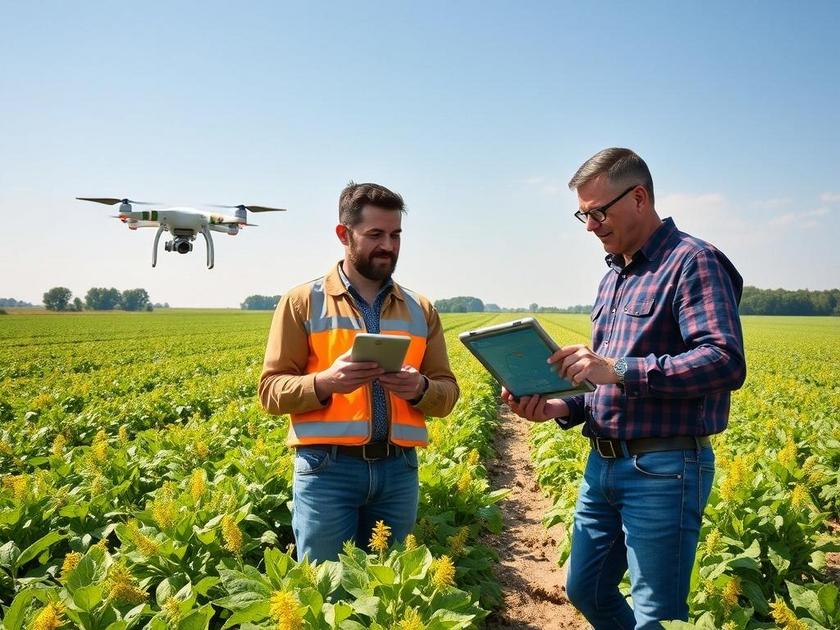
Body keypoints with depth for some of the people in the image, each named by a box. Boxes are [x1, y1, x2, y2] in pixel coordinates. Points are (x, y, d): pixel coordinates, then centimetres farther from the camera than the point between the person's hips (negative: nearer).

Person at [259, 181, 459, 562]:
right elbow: (271, 391, -2)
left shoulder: (421, 310, 9)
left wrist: (420, 388, -13)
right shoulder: (302, 302, 0)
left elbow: (447, 393, 10)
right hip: (328, 468, -3)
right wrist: (325, 381, -20)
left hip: (398, 469, 3)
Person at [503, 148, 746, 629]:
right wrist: (562, 407, 2)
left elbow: (727, 363, -24)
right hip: (603, 464, 9)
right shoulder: (614, 277, 15)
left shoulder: (692, 261, -12)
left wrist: (618, 369, -29)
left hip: (665, 470, -8)